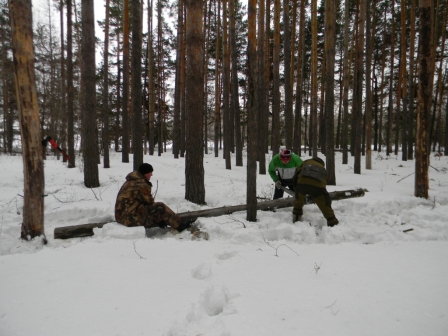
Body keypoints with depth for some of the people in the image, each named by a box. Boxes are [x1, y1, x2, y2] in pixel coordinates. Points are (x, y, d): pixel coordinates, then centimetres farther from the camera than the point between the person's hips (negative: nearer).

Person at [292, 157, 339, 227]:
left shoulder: (306, 162, 34)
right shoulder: (323, 169, 36)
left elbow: (297, 172, 24)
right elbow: (324, 184, 34)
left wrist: (295, 187, 34)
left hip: (302, 182, 0)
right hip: (317, 185, 0)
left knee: (299, 201, 26)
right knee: (325, 204, 13)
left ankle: (296, 218, 34)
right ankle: (332, 222, 16)